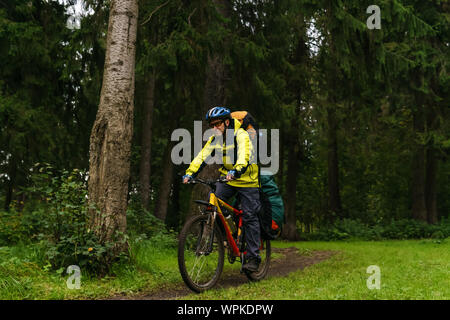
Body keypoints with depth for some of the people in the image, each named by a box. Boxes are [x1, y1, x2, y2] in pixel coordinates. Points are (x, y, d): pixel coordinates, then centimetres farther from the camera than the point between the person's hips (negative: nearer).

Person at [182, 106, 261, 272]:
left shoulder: (241, 136, -20)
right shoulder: (215, 139, -2)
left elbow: (244, 157, -36)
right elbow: (202, 156, -9)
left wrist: (235, 171, -54)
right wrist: (189, 173, -24)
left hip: (246, 180, -5)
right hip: (226, 179, 5)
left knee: (249, 218, -6)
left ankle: (253, 257, 0)